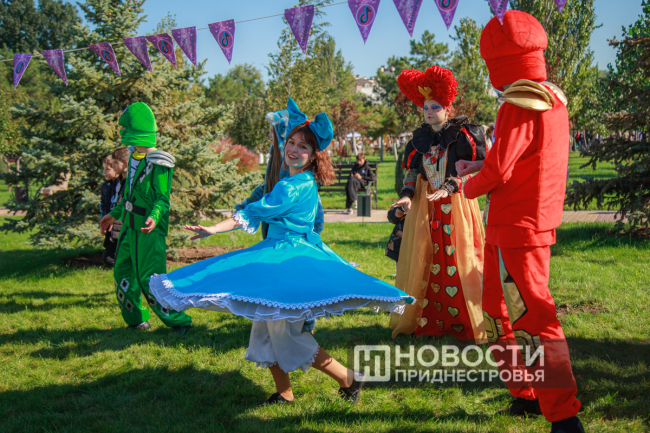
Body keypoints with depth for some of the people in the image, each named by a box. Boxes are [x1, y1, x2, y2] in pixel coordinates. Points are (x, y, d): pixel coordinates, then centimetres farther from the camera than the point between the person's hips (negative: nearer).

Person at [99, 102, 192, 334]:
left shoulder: (158, 163, -15)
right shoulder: (134, 158, 11)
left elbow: (162, 199, -18)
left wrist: (154, 218, -37)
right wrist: (114, 214, 31)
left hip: (149, 231, -9)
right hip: (130, 227, 9)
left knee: (149, 279, -9)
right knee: (122, 273, 12)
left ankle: (179, 321, 3)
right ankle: (137, 320, 26)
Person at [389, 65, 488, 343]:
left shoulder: (463, 135, -3)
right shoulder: (420, 138, 12)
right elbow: (412, 171, 11)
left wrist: (448, 187, -21)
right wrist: (407, 194, -6)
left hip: (456, 204, -5)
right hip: (424, 205, 5)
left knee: (457, 261, -6)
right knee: (422, 262, 5)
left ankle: (466, 323, 2)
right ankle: (423, 320, 14)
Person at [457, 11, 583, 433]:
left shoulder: (518, 107, -18)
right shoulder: (553, 101, 10)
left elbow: (497, 171, -19)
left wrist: (470, 185, 1)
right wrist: (479, 167, 15)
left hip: (516, 228, -9)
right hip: (539, 221, 9)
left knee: (532, 319, -5)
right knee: (500, 313, 20)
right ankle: (527, 395, 29)